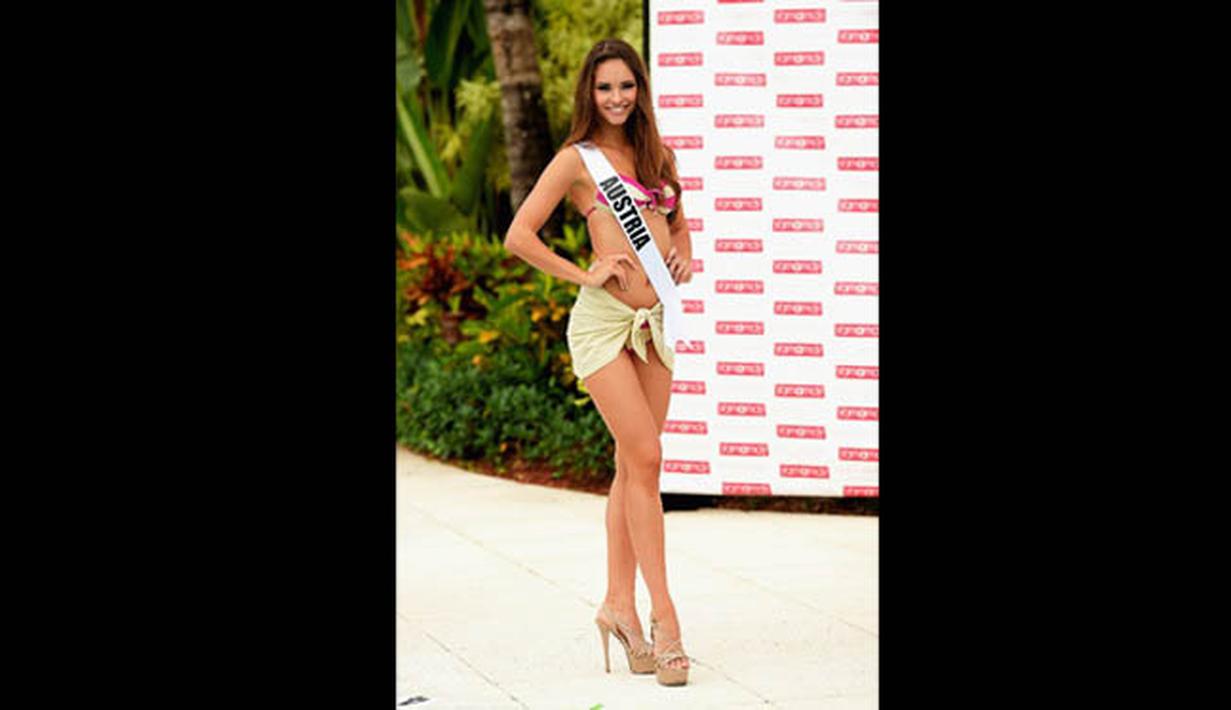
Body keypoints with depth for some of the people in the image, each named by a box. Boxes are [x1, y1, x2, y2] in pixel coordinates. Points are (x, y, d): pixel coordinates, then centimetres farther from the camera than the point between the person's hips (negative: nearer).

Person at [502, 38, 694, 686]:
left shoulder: (657, 155, 16)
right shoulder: (577, 159, -1)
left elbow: (678, 223, 31)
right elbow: (518, 236, -4)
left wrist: (684, 256, 10)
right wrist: (584, 275, -9)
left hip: (654, 320, 6)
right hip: (602, 319, -6)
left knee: (633, 468, 7)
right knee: (644, 459, -11)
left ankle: (619, 603, 14)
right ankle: (663, 615, -9)